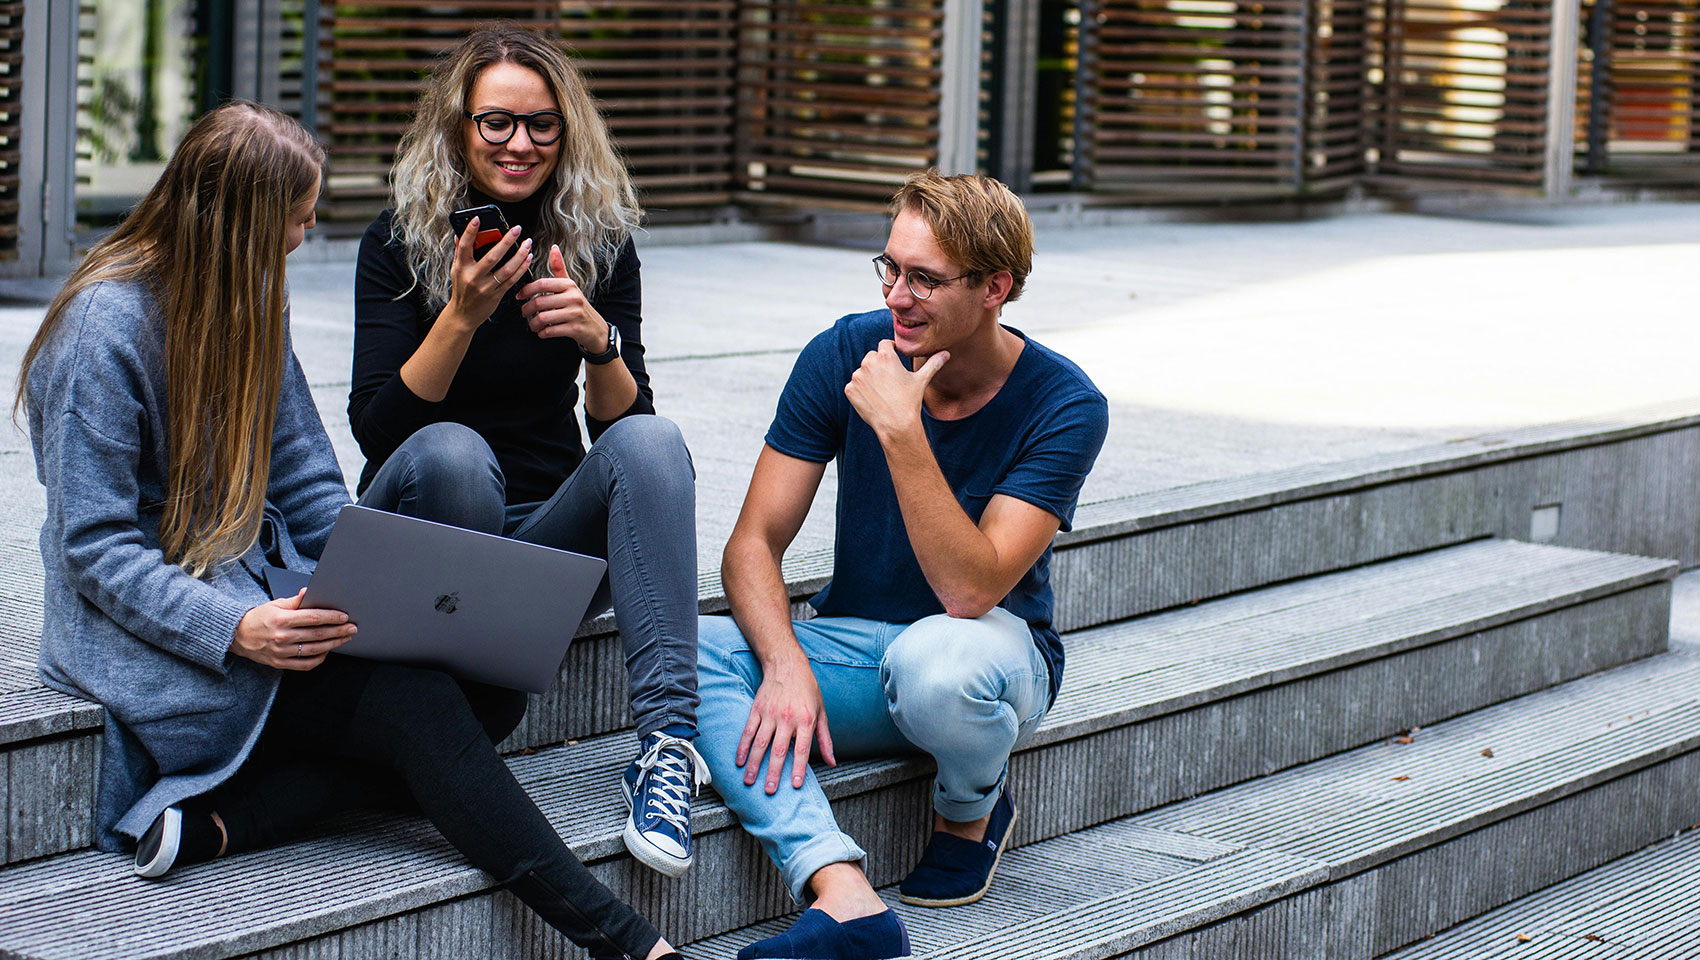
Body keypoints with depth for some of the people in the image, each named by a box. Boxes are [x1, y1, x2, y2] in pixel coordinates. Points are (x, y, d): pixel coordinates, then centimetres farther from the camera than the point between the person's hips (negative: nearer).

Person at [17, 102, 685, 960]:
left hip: (263, 592, 8)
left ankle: (214, 821, -25)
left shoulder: (250, 302, 12)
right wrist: (234, 629, -30)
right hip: (150, 630, -8)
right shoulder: (105, 326, -13)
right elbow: (95, 549, -16)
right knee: (417, 702, -26)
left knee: (494, 687, -17)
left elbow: (309, 492, 13)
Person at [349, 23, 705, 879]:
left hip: (548, 533, 3)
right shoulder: (400, 242, -5)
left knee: (651, 440, -28)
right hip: (419, 543, -2)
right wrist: (461, 316, -27)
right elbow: (376, 429, -14)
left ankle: (667, 737, -40)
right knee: (451, 451, -35)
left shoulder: (598, 241, 2)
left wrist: (598, 342, -23)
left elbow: (621, 422, -2)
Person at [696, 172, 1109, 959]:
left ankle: (972, 811, -3)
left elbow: (970, 590, -27)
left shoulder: (1063, 406, -17)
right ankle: (843, 895, -40)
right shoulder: (843, 356, -8)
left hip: (992, 648, -3)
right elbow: (753, 545, -9)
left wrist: (900, 431, -34)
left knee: (934, 659, -41)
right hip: (850, 643, 4)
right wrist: (786, 667, -28)